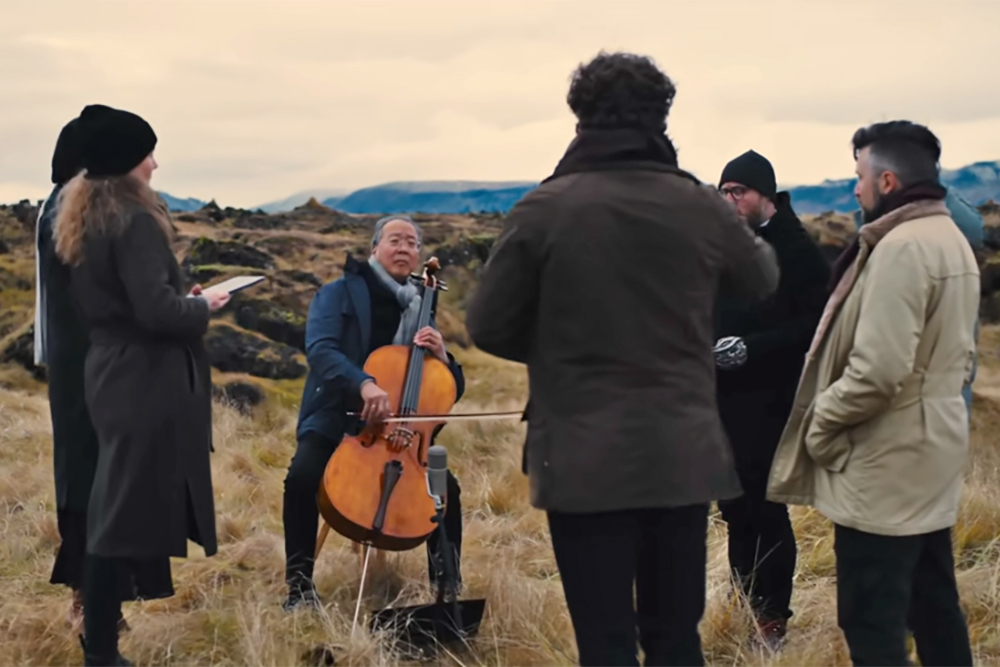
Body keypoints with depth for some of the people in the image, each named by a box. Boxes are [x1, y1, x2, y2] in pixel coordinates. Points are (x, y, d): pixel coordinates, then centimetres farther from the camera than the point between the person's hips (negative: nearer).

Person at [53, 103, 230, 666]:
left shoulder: (79, 220, 11)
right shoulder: (135, 221, -18)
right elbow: (156, 310, -25)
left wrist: (182, 300, 14)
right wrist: (204, 305, -7)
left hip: (113, 373, 10)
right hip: (146, 383, -10)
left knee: (119, 508, 17)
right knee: (132, 515, -4)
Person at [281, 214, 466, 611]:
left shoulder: (420, 312, 12)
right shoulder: (339, 293, 0)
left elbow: (452, 390, 12)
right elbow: (319, 349, -20)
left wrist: (440, 355, -11)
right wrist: (363, 384, -38)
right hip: (336, 420, -3)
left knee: (446, 487, -20)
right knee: (302, 478, -31)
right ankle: (299, 584, -15)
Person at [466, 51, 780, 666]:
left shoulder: (544, 209, -9)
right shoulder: (704, 207, 0)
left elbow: (489, 327, -4)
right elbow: (763, 281, 19)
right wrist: (752, 237, 41)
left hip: (584, 458, -3)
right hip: (685, 452, 3)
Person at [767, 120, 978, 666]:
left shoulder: (899, 247, -20)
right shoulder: (952, 239, 12)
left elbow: (877, 370, -26)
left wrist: (820, 422, -12)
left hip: (885, 462, -10)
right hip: (931, 449, 10)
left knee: (872, 619, -5)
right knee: (933, 602, 17)